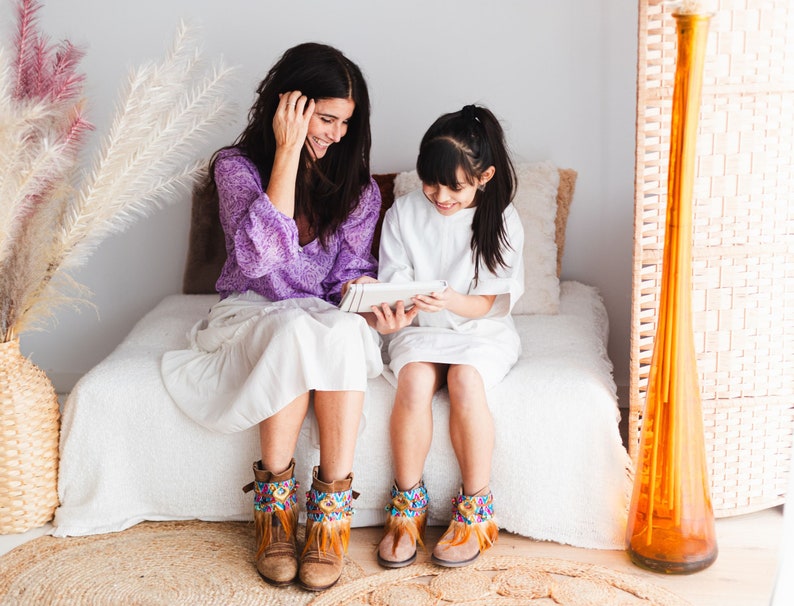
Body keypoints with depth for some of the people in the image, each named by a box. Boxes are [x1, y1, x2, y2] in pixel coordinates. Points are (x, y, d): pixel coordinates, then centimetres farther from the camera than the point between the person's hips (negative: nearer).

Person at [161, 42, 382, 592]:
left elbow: (352, 269, 4)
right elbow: (259, 257, -23)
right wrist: (288, 153, -23)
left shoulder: (356, 183, 3)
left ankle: (332, 506, -30)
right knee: (296, 330, -38)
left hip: (328, 315, 2)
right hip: (252, 313, -2)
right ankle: (274, 503, -25)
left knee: (342, 330, -35)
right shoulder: (237, 165, -7)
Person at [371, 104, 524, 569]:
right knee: (415, 379, -31)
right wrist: (396, 315, -26)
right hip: (420, 329, 1)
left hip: (481, 329, -1)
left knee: (465, 378, -33)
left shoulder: (502, 220, -6)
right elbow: (394, 287, -2)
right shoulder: (404, 214, -1)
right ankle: (408, 507, -16)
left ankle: (476, 511, -19)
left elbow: (490, 302, -8)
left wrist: (452, 302, -30)